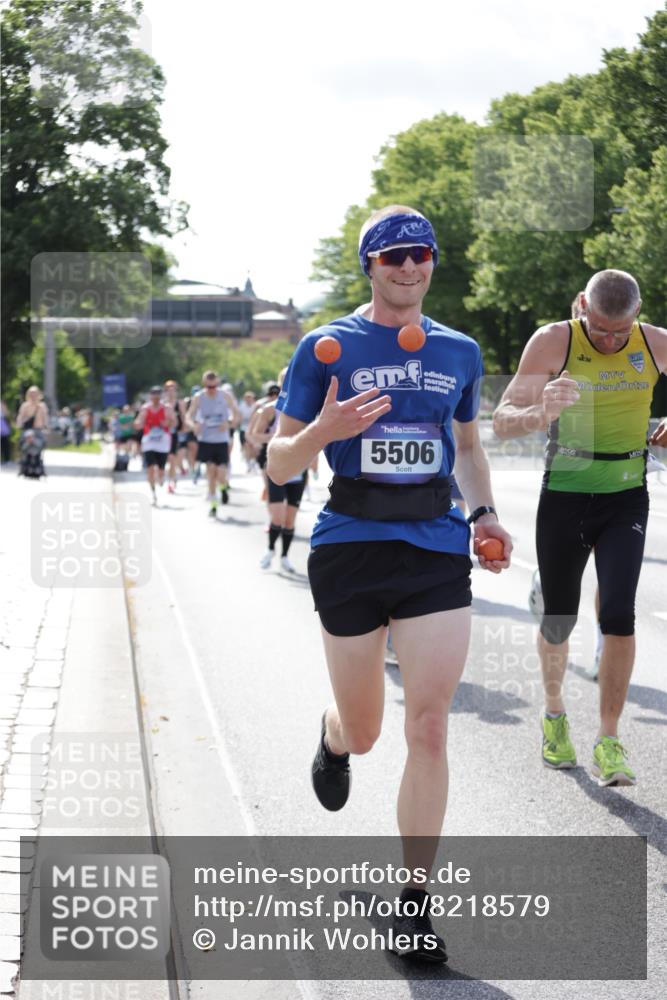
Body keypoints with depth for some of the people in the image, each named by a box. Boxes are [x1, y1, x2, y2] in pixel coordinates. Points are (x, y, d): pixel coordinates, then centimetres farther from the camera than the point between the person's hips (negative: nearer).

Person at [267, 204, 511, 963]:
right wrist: (324, 430, -21)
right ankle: (333, 738, 49)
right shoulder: (326, 348, 0)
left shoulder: (458, 352, 9)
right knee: (363, 732, 9)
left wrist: (484, 514, 5)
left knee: (428, 729, -6)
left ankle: (414, 901, 4)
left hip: (437, 550, 2)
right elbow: (278, 465, 0)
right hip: (350, 550, -1)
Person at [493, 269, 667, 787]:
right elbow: (502, 421, -17)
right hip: (564, 497, -1)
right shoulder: (553, 342, -11)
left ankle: (608, 741, -4)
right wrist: (539, 414, -40)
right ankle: (554, 712, 36)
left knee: (618, 615, -14)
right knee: (558, 622, 9)